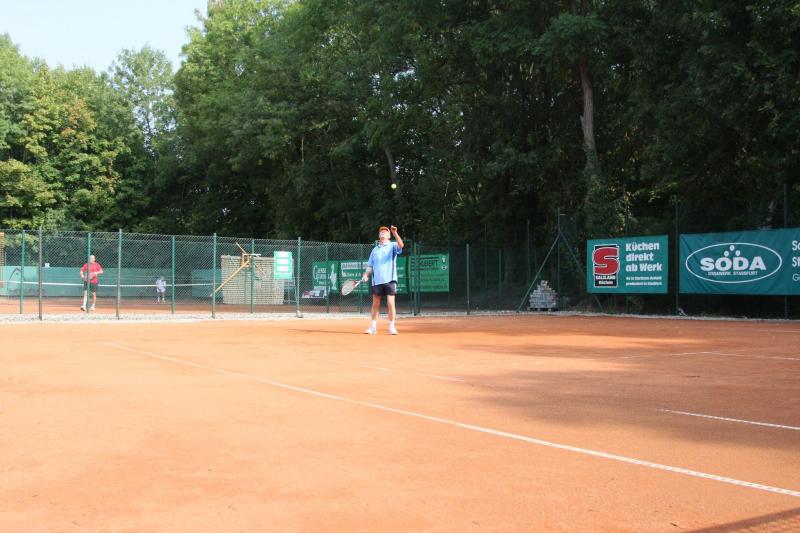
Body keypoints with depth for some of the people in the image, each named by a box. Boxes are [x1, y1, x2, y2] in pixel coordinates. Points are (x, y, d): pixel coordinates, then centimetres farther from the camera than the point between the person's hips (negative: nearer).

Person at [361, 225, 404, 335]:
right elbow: (370, 265, 18)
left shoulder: (392, 246, 5)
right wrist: (366, 275, 2)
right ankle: (373, 326, 13)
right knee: (375, 304, 6)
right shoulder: (375, 249, 17)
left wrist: (395, 233, -31)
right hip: (377, 280, 4)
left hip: (389, 280, -4)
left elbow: (401, 245, -18)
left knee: (390, 303, -7)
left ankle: (392, 327, 0)